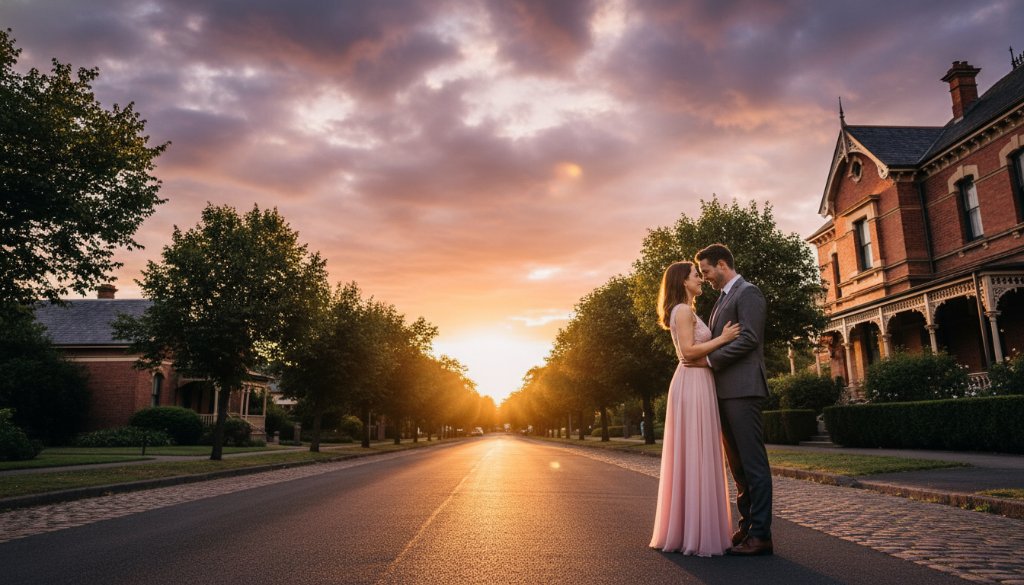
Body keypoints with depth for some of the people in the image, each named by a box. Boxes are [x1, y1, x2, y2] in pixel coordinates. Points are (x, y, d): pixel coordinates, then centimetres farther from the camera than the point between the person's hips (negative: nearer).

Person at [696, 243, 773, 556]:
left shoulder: (748, 293, -6)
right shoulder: (723, 298, 22)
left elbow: (749, 339, -17)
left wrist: (709, 359, -14)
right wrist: (706, 361, 10)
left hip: (742, 389, -10)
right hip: (725, 391, 10)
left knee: (753, 462, -5)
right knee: (737, 464, 12)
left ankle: (760, 534, 0)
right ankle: (747, 526, 19)